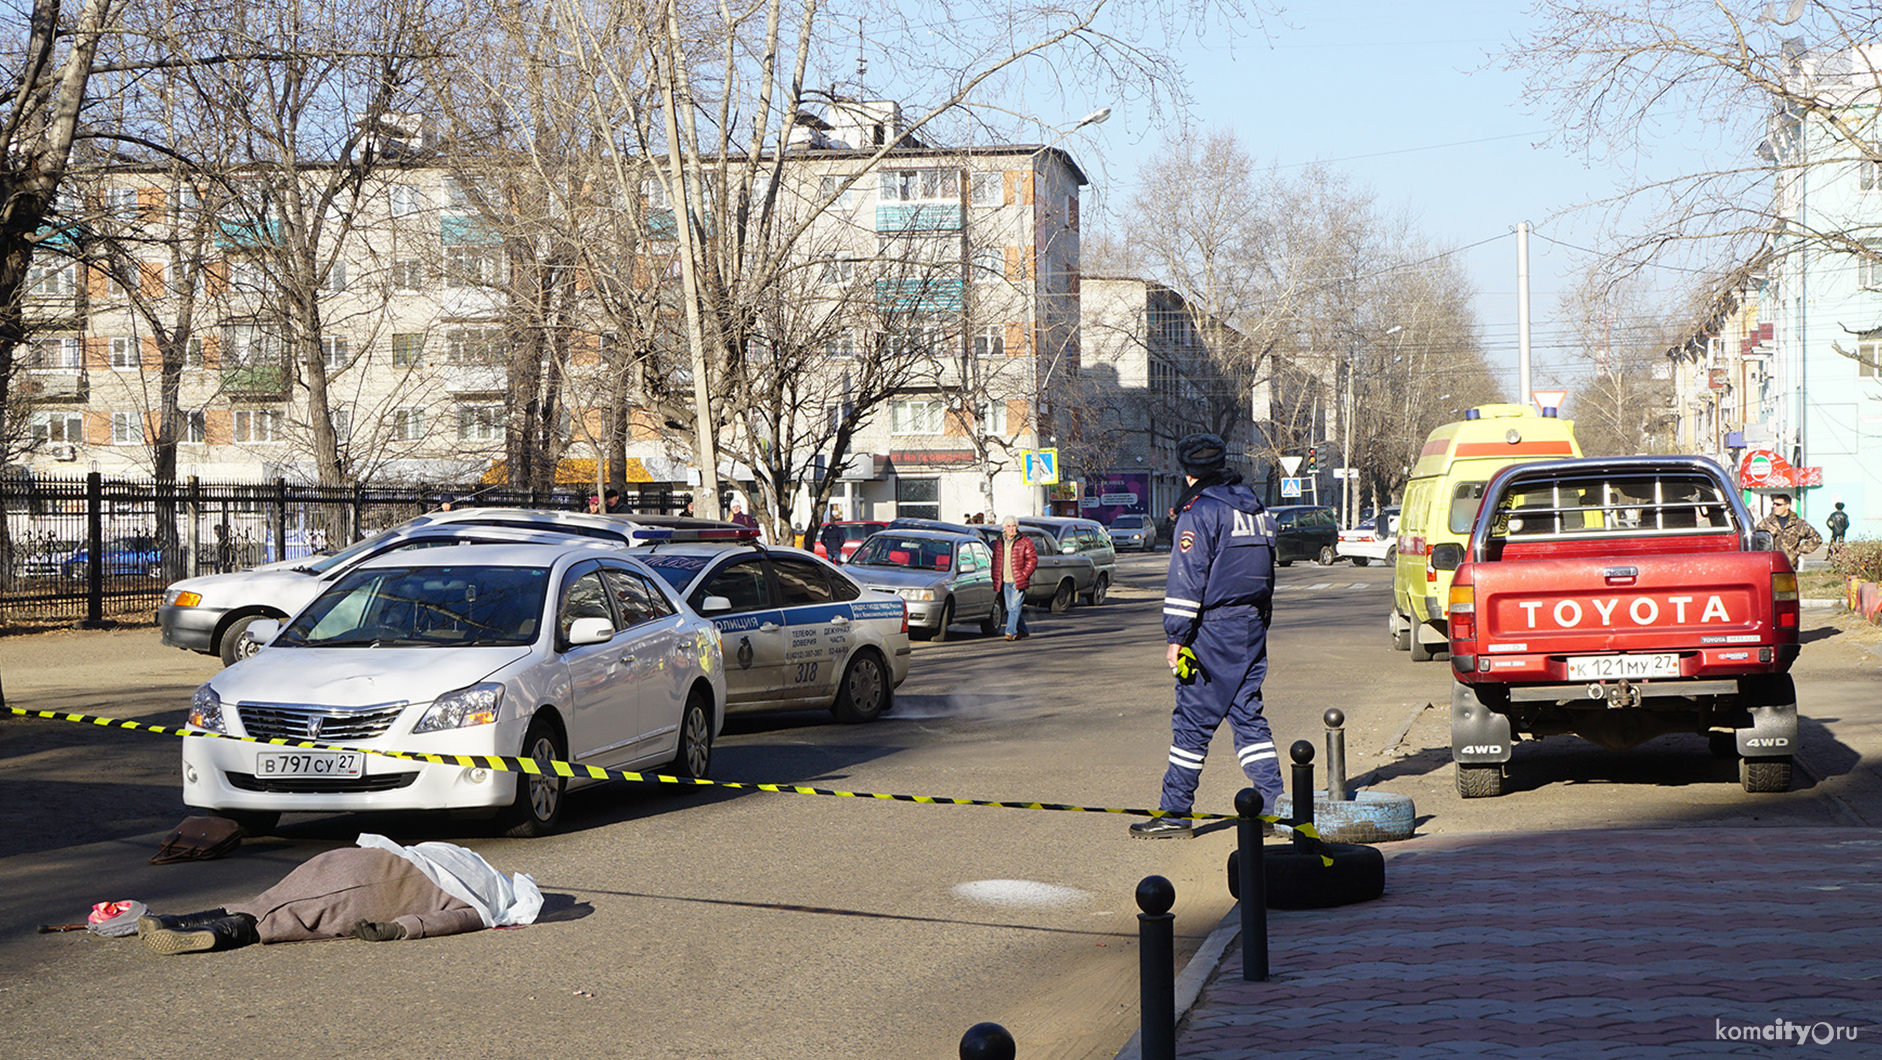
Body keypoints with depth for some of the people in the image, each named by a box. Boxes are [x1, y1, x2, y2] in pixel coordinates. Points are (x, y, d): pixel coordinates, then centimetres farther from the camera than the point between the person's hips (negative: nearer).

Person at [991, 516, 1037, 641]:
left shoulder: (1025, 542, 0)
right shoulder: (998, 543, 13)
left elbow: (1032, 559, -2)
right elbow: (995, 562, 19)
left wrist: (1024, 575, -11)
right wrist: (996, 578, 9)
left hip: (1018, 581, -5)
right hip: (1005, 582, 5)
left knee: (1015, 606, -12)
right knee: (1010, 608, 8)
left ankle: (1011, 632, -15)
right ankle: (1023, 631, 19)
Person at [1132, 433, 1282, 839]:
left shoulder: (1199, 511, -11)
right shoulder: (1254, 507, 15)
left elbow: (1186, 580, -15)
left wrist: (1176, 637, -13)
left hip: (1214, 630, -8)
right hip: (1253, 625, 8)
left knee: (1193, 718, -3)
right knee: (1248, 715, 10)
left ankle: (1175, 812, 0)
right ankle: (1273, 807, 5)